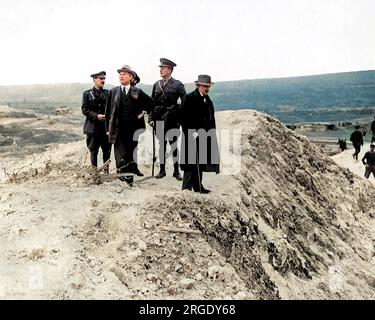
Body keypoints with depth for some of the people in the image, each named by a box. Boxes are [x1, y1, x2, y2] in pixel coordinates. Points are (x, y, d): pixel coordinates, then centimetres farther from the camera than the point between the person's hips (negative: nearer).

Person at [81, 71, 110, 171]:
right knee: (94, 151, 4)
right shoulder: (87, 94, 1)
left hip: (106, 126, 2)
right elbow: (84, 110, -3)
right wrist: (96, 116, -14)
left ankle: (106, 170, 16)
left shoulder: (107, 93, 9)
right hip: (93, 127, -2)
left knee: (107, 151, 5)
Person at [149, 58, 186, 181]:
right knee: (161, 144, 8)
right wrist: (151, 118, 5)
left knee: (173, 144, 2)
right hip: (159, 119, 4)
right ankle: (162, 170, 16)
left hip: (172, 119, -3)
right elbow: (152, 102, 12)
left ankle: (176, 171, 10)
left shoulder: (177, 84, -1)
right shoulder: (157, 84, 10)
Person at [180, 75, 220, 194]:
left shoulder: (207, 99, 16)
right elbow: (184, 118, -12)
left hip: (204, 135, 7)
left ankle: (198, 186, 18)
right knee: (191, 161, -7)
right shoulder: (189, 98, -7)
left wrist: (212, 133, 12)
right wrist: (191, 132, -19)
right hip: (192, 135, -7)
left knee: (200, 162, 11)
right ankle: (187, 186, -2)